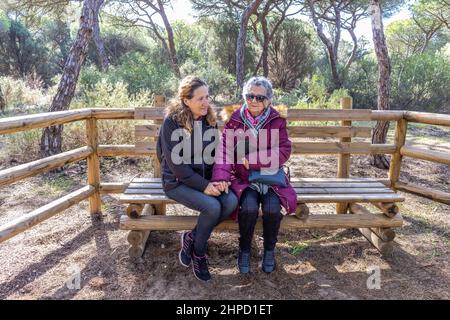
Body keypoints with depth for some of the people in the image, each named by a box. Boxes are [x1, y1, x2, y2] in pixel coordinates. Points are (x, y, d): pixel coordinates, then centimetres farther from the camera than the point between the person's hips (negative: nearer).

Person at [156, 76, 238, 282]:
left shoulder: (209, 120, 3)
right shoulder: (172, 122, -14)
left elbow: (216, 154, 9)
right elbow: (176, 163, -17)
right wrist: (203, 186, -21)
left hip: (206, 178, 6)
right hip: (178, 181, -5)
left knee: (231, 201, -20)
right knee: (212, 207, -27)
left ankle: (191, 237, 1)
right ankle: (198, 252, 1)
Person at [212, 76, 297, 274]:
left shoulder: (277, 122, 2)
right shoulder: (235, 121, 1)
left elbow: (284, 152, -8)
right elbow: (225, 150, -9)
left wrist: (252, 159, -17)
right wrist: (221, 177, -25)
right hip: (244, 179, 0)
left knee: (272, 208, -25)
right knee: (249, 207, -28)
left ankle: (269, 250, 6)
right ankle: (244, 250, 1)